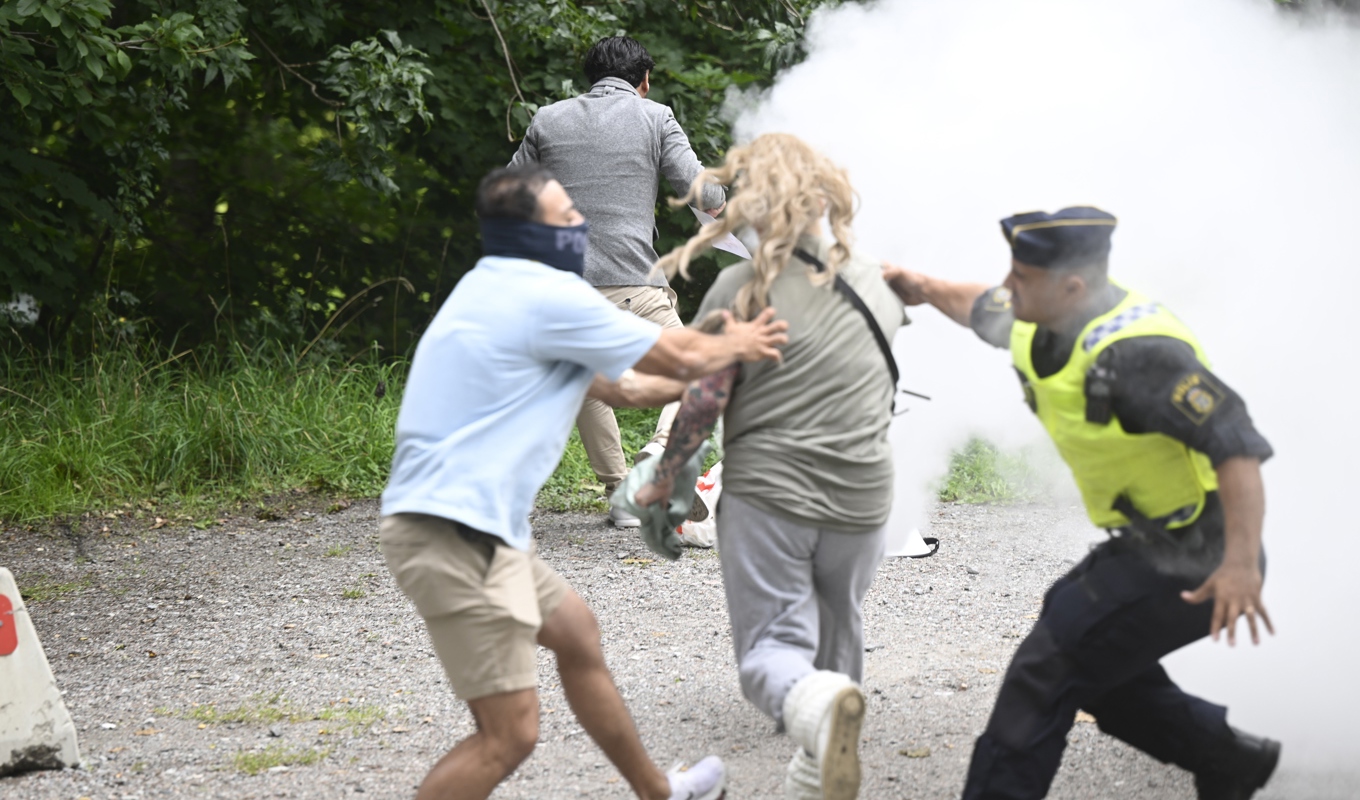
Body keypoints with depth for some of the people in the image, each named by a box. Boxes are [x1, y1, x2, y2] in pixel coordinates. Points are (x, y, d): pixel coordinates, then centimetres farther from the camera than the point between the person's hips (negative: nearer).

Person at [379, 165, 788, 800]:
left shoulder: (507, 294, 18)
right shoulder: (546, 295, -13)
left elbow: (620, 386, 24)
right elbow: (678, 357, -3)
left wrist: (722, 368, 25)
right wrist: (738, 347, 17)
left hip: (470, 527, 11)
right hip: (454, 533, -11)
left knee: (575, 632, 28)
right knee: (510, 734, -10)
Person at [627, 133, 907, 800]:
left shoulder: (745, 285, -8)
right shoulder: (876, 280, 9)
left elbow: (705, 397, -10)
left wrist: (664, 477, 3)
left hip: (765, 495, -4)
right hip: (860, 500, 4)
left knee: (770, 653, -4)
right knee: (836, 647, 21)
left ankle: (819, 707, -36)